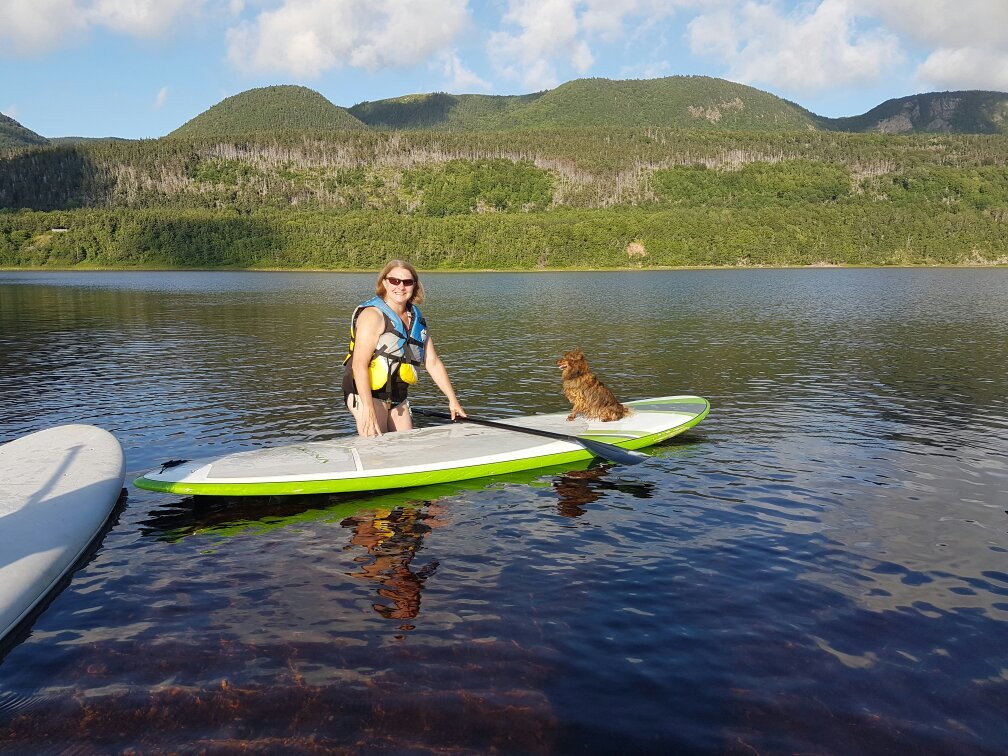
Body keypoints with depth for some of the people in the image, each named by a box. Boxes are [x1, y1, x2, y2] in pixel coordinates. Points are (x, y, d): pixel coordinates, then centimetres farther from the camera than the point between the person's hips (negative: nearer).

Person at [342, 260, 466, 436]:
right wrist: (368, 410, -30)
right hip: (366, 392, -7)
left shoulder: (416, 319, 11)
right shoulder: (373, 315, -12)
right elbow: (359, 364, -21)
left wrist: (453, 401, 10)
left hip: (398, 398, 7)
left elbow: (433, 363, 15)